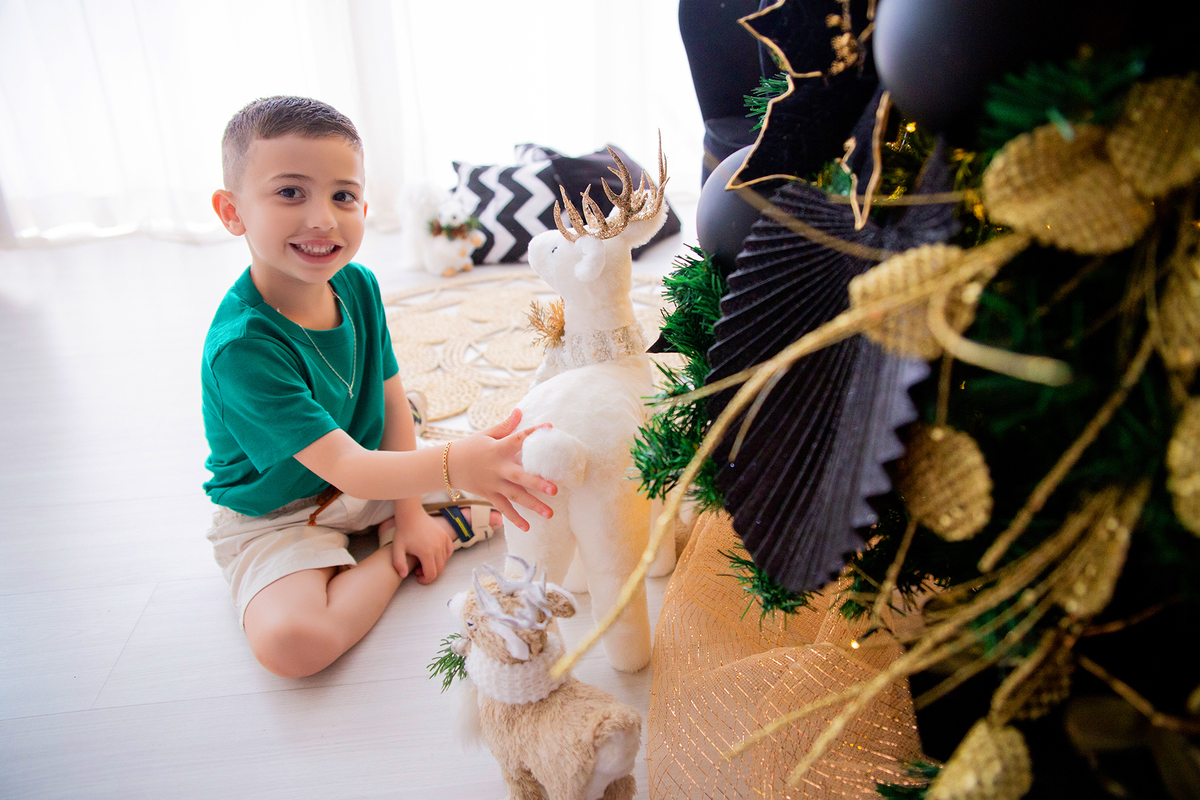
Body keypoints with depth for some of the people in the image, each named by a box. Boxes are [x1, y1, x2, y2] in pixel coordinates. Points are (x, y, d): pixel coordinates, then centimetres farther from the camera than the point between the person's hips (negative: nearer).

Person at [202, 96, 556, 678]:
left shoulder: (358, 286, -12)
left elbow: (393, 402, -5)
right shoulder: (241, 346, -33)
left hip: (373, 473, 5)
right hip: (274, 516, -4)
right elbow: (344, 467, -36)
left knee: (504, 472, -4)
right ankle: (395, 560, -8)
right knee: (290, 641, -31)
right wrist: (453, 465, -53)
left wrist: (410, 513, -9)